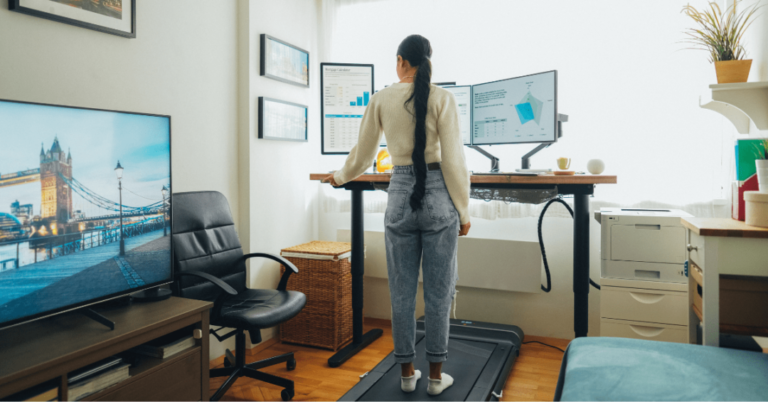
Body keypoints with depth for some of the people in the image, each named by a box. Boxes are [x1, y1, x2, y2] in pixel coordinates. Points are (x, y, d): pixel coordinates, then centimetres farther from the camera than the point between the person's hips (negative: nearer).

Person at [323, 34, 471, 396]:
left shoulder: (381, 100, 2)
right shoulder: (442, 98, -5)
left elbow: (362, 155, 8)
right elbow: (454, 160, -8)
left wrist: (339, 177, 28)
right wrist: (463, 210, 0)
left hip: (400, 196, 2)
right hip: (438, 195, -1)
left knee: (402, 290, 12)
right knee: (438, 291, 8)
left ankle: (407, 372, 23)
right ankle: (436, 374, 20)